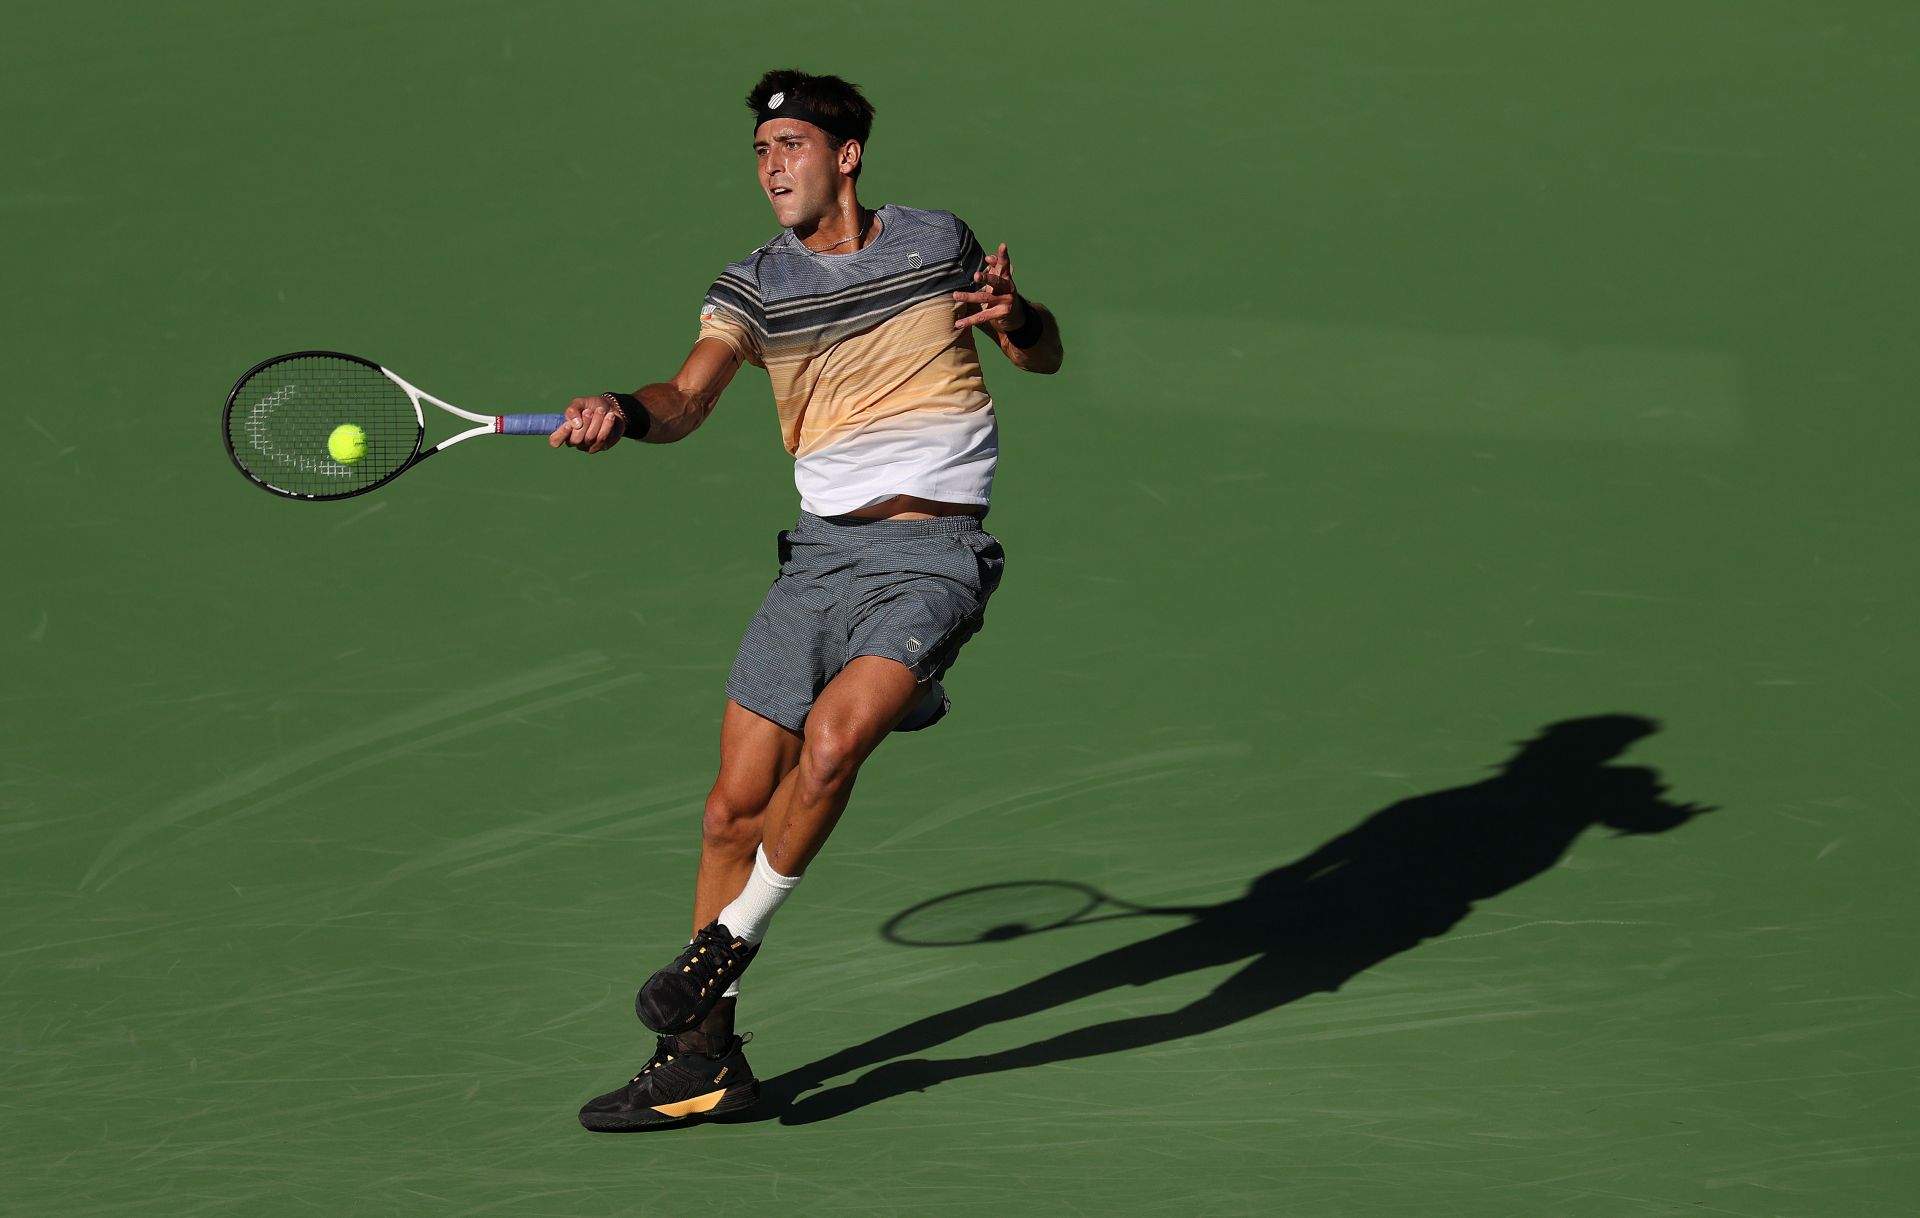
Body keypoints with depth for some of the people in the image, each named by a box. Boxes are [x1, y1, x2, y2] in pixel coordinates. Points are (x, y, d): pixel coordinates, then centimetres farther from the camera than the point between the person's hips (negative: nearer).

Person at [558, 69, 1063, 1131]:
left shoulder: (938, 243, 5)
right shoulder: (754, 287, 4)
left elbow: (1044, 355, 17)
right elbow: (687, 400, -12)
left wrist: (1012, 316, -7)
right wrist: (624, 413, -35)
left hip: (933, 555, -3)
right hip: (821, 552, 3)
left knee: (830, 743, -27)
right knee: (734, 807, 2)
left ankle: (725, 949, -4)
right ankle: (704, 1057, 15)